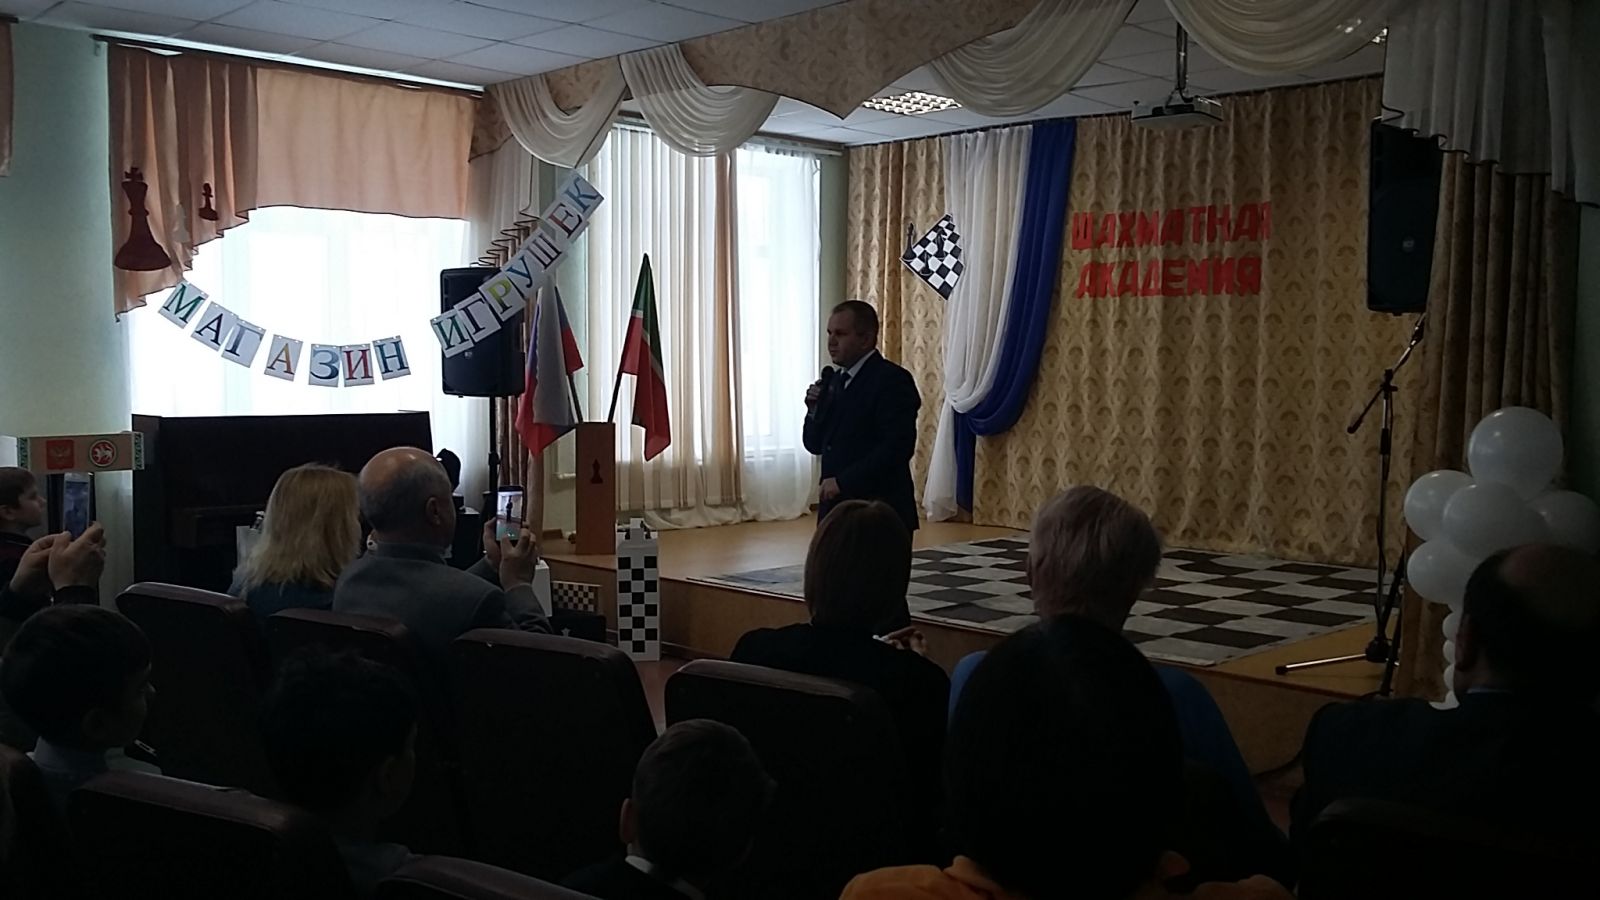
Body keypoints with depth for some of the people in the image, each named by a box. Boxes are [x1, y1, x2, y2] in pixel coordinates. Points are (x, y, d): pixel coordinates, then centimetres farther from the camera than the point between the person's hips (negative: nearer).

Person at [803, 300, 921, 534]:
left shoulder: (893, 380, -9)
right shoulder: (834, 380, 15)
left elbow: (897, 447, -18)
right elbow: (815, 445, 18)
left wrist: (843, 481, -19)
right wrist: (814, 410, -2)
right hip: (836, 509, 7)